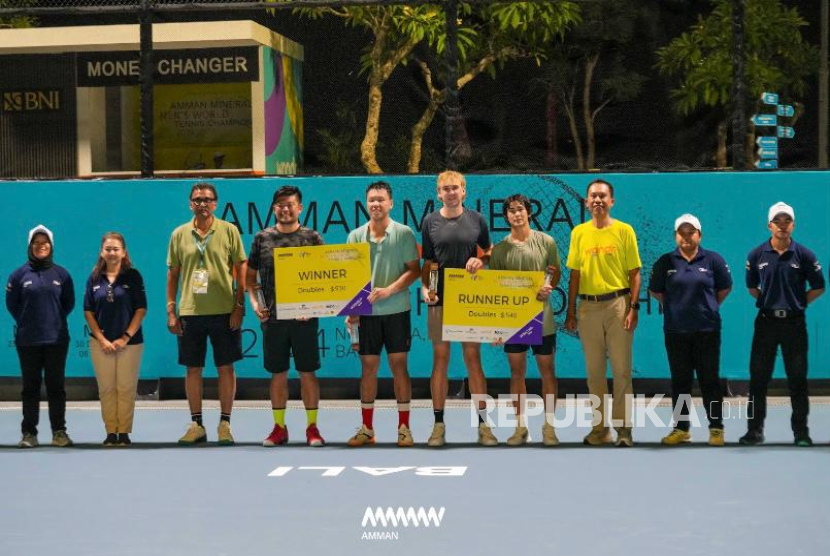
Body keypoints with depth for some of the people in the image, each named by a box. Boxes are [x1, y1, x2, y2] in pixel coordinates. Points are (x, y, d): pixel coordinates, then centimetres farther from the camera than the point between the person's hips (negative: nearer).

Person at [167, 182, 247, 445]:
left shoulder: (229, 231, 1)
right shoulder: (179, 234, 8)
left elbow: (240, 271, 2)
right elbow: (172, 275, 11)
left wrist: (239, 306, -6)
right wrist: (171, 312, 5)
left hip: (223, 312, -2)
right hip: (189, 312, 2)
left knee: (226, 367, 2)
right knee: (193, 369, 5)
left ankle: (225, 424, 10)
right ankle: (196, 425, 12)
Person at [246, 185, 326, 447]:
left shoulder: (312, 237, 3)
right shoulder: (262, 238, 7)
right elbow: (250, 275, 14)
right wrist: (254, 301, -1)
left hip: (304, 317, -1)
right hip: (272, 317, 2)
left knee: (307, 372, 1)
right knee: (278, 374, 7)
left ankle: (312, 427, 9)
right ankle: (279, 428, 15)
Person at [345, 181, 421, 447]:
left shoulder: (404, 234, -1)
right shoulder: (356, 236, 6)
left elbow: (414, 269, -4)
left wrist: (390, 290, -16)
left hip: (396, 310, -2)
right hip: (366, 312, 2)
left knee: (399, 366, 1)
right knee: (368, 368, 6)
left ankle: (404, 427, 8)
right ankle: (367, 428, 13)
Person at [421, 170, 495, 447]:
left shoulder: (476, 219, 4)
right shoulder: (430, 221, 4)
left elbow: (489, 252, 14)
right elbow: (427, 262, 6)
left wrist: (480, 260, -8)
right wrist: (425, 287, -9)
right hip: (439, 299, 0)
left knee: (473, 357, 2)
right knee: (440, 358, 3)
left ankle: (483, 424, 7)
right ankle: (439, 425, 8)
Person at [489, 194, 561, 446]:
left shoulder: (546, 242, 0)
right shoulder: (500, 249, 3)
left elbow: (557, 273, 6)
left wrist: (549, 287, -14)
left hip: (542, 317, -1)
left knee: (547, 371, 3)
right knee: (517, 371, 6)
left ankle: (549, 426, 11)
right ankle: (521, 426, 14)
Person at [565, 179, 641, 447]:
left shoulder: (624, 231, 1)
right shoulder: (579, 233, 9)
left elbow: (634, 273, 0)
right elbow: (575, 274, 11)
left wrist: (633, 308, -9)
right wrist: (571, 312, 6)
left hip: (617, 304, -3)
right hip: (588, 306, 3)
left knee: (621, 369, -3)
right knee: (594, 370, 7)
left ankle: (623, 428, 2)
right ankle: (600, 427, 14)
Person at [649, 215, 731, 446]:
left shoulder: (713, 260, 1)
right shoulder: (665, 262, 4)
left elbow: (725, 287, 11)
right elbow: (655, 290, 14)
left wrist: (709, 306, 8)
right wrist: (674, 306, 10)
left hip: (707, 330, -1)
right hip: (676, 331, 2)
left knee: (710, 380, 2)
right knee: (680, 381, 7)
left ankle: (716, 428, 9)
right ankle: (681, 428, 14)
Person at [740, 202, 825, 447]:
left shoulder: (804, 255, -2)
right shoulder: (757, 255, 2)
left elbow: (818, 287, 6)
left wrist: (798, 302, 1)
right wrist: (766, 300, 7)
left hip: (794, 323, -1)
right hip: (766, 322, 1)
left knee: (797, 378, 2)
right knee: (758, 378, 1)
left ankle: (801, 430, 11)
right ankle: (755, 429, 8)